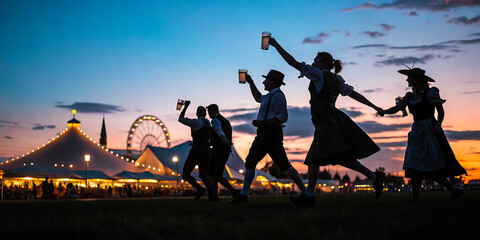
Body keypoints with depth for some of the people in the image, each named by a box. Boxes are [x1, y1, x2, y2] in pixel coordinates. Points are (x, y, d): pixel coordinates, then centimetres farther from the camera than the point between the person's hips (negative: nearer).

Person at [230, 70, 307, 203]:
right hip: (263, 135, 10)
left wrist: (263, 123, -23)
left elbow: (283, 117, -19)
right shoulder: (271, 96, 22)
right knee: (250, 162, 3)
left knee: (284, 165, -8)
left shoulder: (277, 96, -10)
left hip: (272, 133, -10)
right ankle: (244, 195, 1)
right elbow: (258, 98, 43)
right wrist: (250, 82, 38)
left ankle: (304, 191, -2)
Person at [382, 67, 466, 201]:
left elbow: (441, 111, -5)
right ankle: (414, 199, 0)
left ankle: (454, 191, 8)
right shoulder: (409, 96, 14)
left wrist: (438, 124, -21)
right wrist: (383, 111, -10)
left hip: (430, 130, -6)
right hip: (417, 132, 6)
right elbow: (396, 108, 9)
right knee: (415, 167, 0)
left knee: (435, 167, -8)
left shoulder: (430, 92, -4)